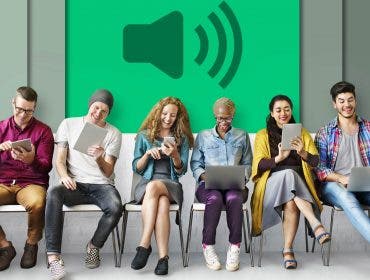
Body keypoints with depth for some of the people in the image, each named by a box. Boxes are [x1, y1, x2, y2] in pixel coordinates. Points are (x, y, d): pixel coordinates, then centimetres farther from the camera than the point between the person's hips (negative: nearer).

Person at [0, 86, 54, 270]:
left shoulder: (43, 131, 6)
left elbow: (46, 166, -2)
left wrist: (31, 160, -25)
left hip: (31, 183, -2)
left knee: (37, 204, -36)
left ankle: (31, 245, -6)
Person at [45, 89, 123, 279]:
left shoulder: (114, 134, 8)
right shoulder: (69, 124, 10)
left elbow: (108, 172, 1)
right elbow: (60, 160, 5)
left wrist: (100, 158, -21)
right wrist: (64, 176, -17)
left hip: (102, 185, 0)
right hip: (75, 185, 0)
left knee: (115, 207, -33)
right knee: (54, 193, -35)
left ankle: (94, 247, -4)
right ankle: (53, 257, -35)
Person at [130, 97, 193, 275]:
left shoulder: (182, 138, 15)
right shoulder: (144, 136, 14)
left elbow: (181, 171, 7)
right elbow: (136, 168, 11)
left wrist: (175, 155, -13)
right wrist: (147, 154, -8)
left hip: (171, 185, 0)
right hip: (145, 183, 0)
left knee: (153, 187, -38)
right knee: (162, 204, -37)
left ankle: (144, 246, -39)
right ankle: (163, 257, -41)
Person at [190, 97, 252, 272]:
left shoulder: (242, 136, 20)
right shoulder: (203, 136, 18)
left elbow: (247, 164, 16)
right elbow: (195, 164, 14)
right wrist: (204, 175, -7)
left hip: (235, 185, 0)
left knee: (234, 198, -37)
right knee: (215, 198, -37)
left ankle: (234, 247, -26)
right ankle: (208, 247, -24)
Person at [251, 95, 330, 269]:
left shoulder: (302, 133, 19)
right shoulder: (263, 135, 14)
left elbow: (315, 161, 6)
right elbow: (259, 164, -1)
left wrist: (303, 153, -16)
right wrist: (279, 158, -20)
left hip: (299, 182, 1)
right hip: (272, 182, -1)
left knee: (291, 204, -34)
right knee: (288, 173, -36)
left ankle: (288, 250, -33)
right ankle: (316, 225, -44)